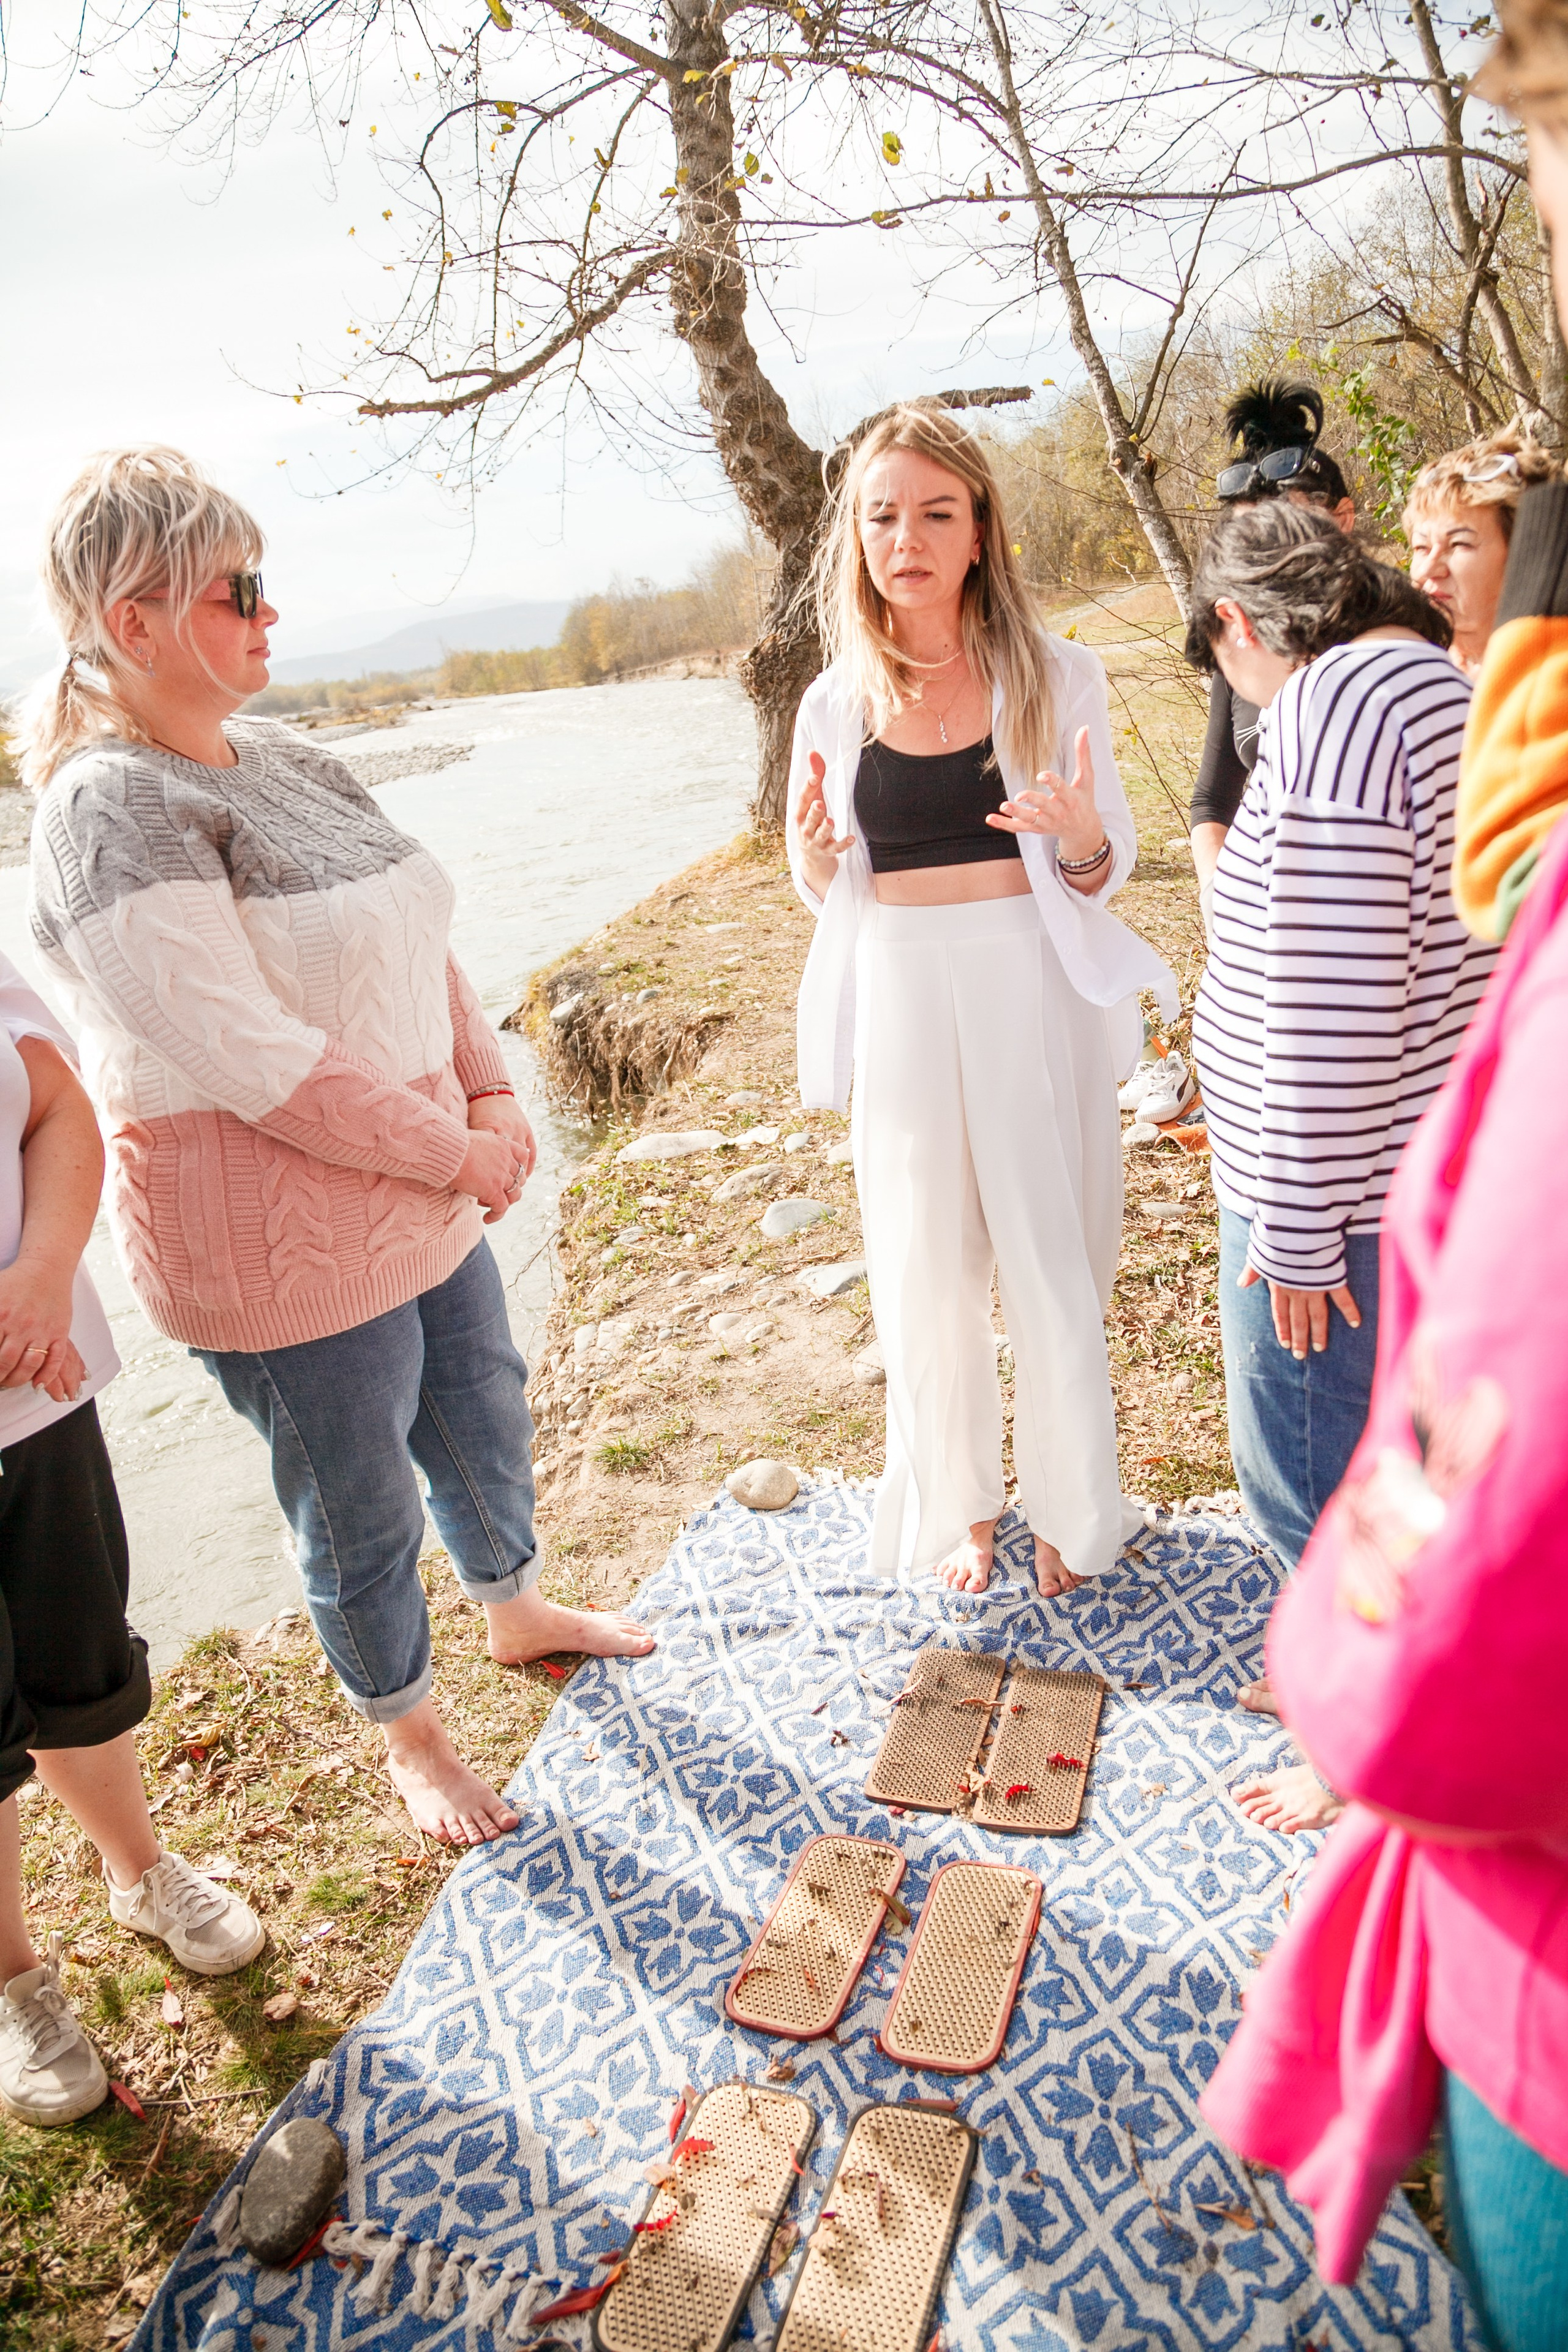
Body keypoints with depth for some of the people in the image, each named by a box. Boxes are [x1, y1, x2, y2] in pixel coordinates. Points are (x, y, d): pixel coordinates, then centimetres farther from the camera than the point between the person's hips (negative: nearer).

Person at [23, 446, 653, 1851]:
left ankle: (516, 1609, 53)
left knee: (484, 1421, 25)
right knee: (363, 1512, 12)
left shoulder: (293, 765, 7)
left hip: (424, 1198, 8)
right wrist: (455, 1154, -16)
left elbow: (423, 946, 10)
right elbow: (252, 1061, -25)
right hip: (281, 1240, -8)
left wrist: (493, 1100, -3)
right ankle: (411, 1737, 37)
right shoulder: (111, 810, -20)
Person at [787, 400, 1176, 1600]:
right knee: (924, 1267, 10)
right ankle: (963, 1500, 33)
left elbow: (1109, 867, 2)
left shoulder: (1056, 675, -2)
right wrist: (814, 860, -11)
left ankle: (1071, 1505, 30)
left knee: (1049, 1256, 6)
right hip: (900, 1002, 2)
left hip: (1032, 992, -2)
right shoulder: (836, 703, 4)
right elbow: (832, 891, 12)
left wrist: (1082, 840, -21)